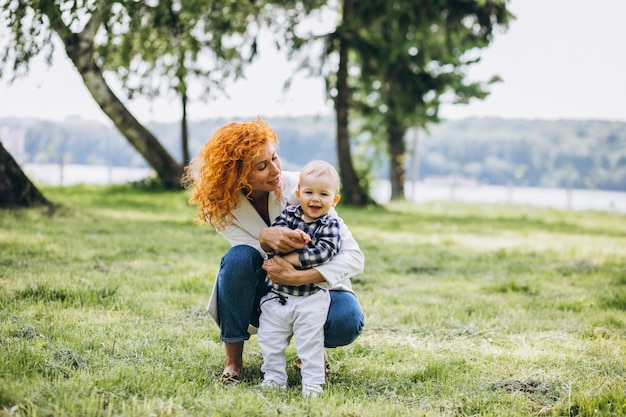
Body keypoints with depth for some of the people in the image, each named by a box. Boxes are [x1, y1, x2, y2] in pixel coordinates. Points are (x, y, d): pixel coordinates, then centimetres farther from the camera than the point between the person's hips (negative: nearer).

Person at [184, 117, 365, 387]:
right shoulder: (220, 205, -15)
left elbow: (354, 256, -25)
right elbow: (265, 262, -22)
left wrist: (299, 277, -41)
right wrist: (265, 238, -45)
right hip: (260, 295, 1)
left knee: (347, 321, -32)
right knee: (240, 257, -31)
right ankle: (233, 360, -15)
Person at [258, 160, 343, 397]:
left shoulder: (330, 225, -6)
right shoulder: (289, 215, 4)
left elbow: (323, 253, -20)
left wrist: (289, 259, -23)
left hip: (310, 297, -4)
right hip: (276, 294, 4)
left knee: (310, 342, -1)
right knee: (269, 338, 7)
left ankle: (313, 381, 8)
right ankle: (274, 377, 18)